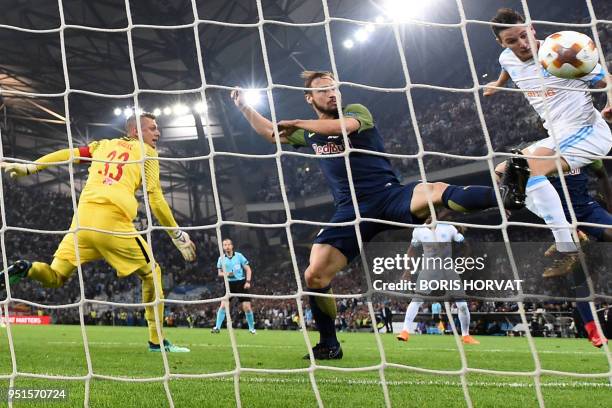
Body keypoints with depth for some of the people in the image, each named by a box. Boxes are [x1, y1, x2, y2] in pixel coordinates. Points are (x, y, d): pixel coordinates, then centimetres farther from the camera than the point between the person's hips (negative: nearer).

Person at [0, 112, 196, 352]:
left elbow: (68, 155, 14)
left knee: (55, 277, 15)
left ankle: (26, 269, -18)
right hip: (113, 220, -4)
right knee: (151, 272, 13)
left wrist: (28, 168, 15)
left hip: (83, 216, 4)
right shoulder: (146, 152, 12)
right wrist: (177, 235, 8)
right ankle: (156, 340, 11)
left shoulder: (104, 145, 26)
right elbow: (155, 200, 4)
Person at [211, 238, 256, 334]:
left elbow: (248, 269, 1)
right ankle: (217, 327, -6)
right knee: (223, 305, -13)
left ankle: (251, 328, 13)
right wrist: (225, 274, -10)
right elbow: (219, 273, 13)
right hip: (229, 284, 1)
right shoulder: (221, 259, 5)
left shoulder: (239, 256, -1)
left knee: (247, 307, -3)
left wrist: (248, 281, -10)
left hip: (241, 283, -1)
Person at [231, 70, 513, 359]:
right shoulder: (309, 133, 21)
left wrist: (296, 123, -9)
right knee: (314, 276, -10)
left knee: (436, 192, -35)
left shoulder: (356, 111, 6)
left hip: (389, 195, -3)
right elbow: (270, 133, 35)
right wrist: (243, 106, 30)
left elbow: (343, 125, -19)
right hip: (351, 211, 4)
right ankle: (329, 345, 7)